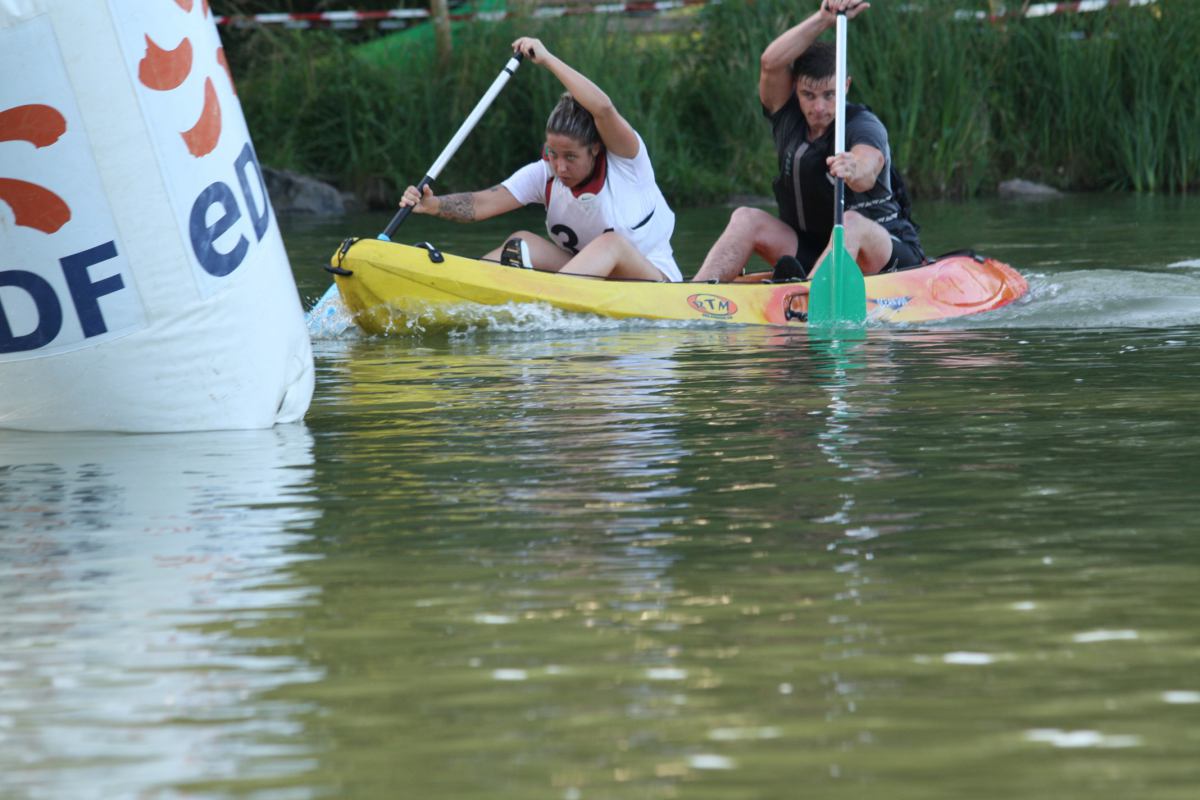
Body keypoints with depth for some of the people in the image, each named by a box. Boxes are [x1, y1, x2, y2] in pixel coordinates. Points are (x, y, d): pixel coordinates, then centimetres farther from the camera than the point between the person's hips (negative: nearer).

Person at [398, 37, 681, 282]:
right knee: (523, 243, -15)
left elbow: (602, 108, -37)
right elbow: (484, 203, -16)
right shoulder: (544, 175, -4)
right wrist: (432, 205, -33)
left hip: (656, 281, -5)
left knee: (611, 243, -36)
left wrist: (547, 59, -34)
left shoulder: (624, 159, -17)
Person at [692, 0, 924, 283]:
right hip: (810, 251, 5)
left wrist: (855, 171, -64)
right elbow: (771, 63, -19)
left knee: (852, 223, -37)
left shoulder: (864, 126, -16)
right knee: (747, 219, -14)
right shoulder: (789, 116, -1)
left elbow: (867, 173, -39)